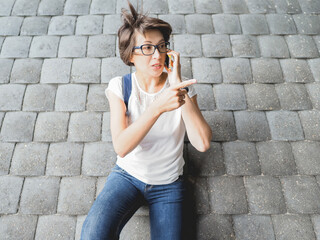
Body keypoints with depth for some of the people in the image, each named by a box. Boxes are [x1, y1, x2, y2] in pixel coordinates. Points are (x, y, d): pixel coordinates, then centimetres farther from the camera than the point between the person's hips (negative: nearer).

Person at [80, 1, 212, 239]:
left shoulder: (181, 86, -9)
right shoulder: (120, 87, -10)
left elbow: (203, 143, -23)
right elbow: (121, 147, -24)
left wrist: (178, 85, -26)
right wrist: (158, 107, -38)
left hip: (168, 184, 1)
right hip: (127, 175, -1)